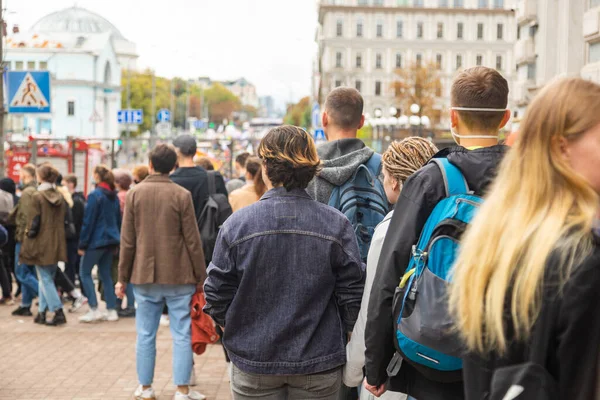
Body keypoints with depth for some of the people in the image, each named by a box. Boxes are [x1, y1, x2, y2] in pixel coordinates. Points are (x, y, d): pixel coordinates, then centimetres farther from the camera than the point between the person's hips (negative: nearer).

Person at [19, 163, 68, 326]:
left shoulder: (37, 197, -11)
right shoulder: (61, 198, 6)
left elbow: (35, 222, -13)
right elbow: (64, 221, 8)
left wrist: (29, 234, 0)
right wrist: (56, 236, 15)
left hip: (42, 244, -6)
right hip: (57, 244, 6)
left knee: (45, 279, -1)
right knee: (47, 278, 14)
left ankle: (58, 311, -8)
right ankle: (42, 312, 17)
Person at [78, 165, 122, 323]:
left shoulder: (95, 195, -14)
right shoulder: (114, 196, 9)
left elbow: (88, 221, -14)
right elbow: (118, 219, 13)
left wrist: (82, 244, -9)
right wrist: (116, 240, 18)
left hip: (96, 240, -7)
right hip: (111, 240, 7)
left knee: (85, 273, 4)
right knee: (105, 274, 12)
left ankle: (94, 310, -3)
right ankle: (111, 310, 10)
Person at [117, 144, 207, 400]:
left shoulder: (134, 194, 0)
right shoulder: (181, 195, -7)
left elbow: (127, 240, 1)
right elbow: (192, 241, -6)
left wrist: (123, 277, 8)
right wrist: (201, 277, 2)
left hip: (144, 276, 2)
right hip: (178, 276, -2)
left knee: (146, 334, 10)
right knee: (181, 335, 3)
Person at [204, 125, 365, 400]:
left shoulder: (236, 224, -10)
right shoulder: (337, 225, -8)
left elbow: (217, 296, -5)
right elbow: (352, 294, -5)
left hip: (253, 359, 0)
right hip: (319, 363, 1)